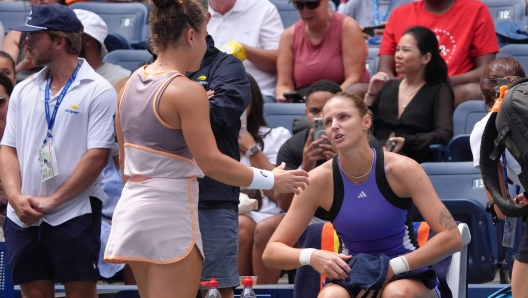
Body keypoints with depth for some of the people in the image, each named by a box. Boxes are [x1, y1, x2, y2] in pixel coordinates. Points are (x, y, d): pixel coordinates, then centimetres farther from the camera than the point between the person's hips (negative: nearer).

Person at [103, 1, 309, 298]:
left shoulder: (133, 83, 9)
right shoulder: (187, 91, -15)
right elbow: (211, 162, -17)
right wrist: (271, 180, -8)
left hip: (133, 205, 9)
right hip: (170, 216, -9)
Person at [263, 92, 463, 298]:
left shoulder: (401, 169, -14)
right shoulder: (320, 180, -10)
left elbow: (451, 238, -17)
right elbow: (271, 252, -7)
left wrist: (394, 266, -25)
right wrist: (310, 256, -28)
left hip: (406, 277, -1)